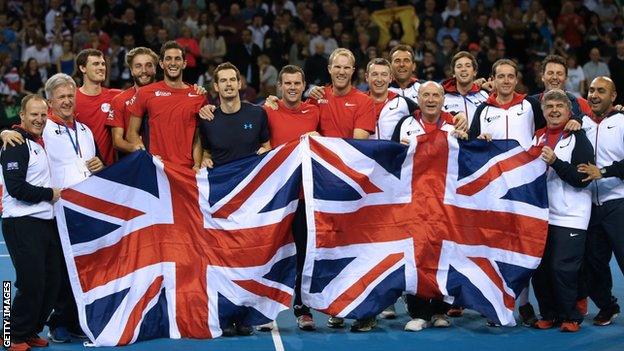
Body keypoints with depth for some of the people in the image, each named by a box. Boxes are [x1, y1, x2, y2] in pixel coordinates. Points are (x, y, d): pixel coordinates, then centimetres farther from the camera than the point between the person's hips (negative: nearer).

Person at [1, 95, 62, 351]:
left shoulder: (40, 143, 18)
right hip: (22, 224, -9)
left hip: (45, 221, 9)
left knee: (52, 280, 9)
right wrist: (50, 194, -11)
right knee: (32, 283, -10)